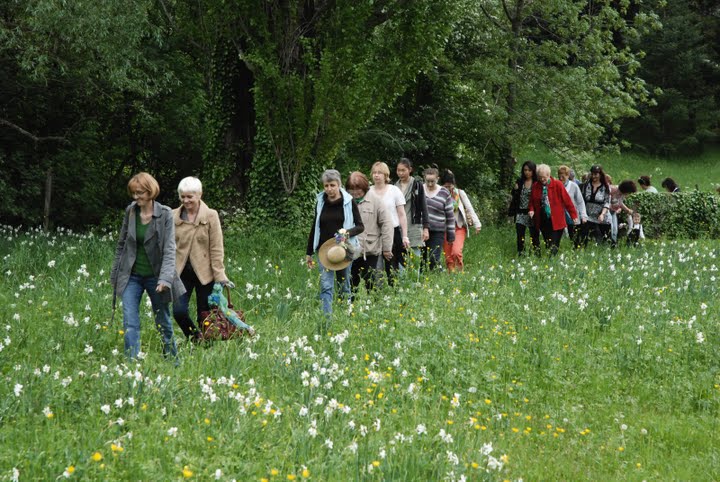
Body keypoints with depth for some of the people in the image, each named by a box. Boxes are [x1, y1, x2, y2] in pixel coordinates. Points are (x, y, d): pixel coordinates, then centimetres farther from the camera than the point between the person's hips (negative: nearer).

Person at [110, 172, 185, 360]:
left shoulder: (165, 214, -10)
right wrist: (115, 274, 11)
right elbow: (121, 244, 10)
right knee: (130, 322, -9)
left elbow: (169, 249, -14)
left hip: (155, 276, -2)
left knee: (163, 322, 11)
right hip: (132, 276, 2)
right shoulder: (130, 211, 0)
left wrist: (165, 278, -25)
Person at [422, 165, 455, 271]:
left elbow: (450, 215, 7)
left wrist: (451, 234, 6)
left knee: (434, 259, -11)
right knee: (421, 259, 2)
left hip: (437, 232, -2)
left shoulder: (444, 193, 3)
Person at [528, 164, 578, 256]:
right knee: (547, 245, 6)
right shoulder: (535, 186, 6)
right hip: (543, 221, 3)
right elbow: (532, 201, 16)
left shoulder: (557, 185, -5)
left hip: (556, 221, -3)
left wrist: (573, 215, -2)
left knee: (554, 246, -7)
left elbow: (567, 201, -2)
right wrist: (531, 210, -4)